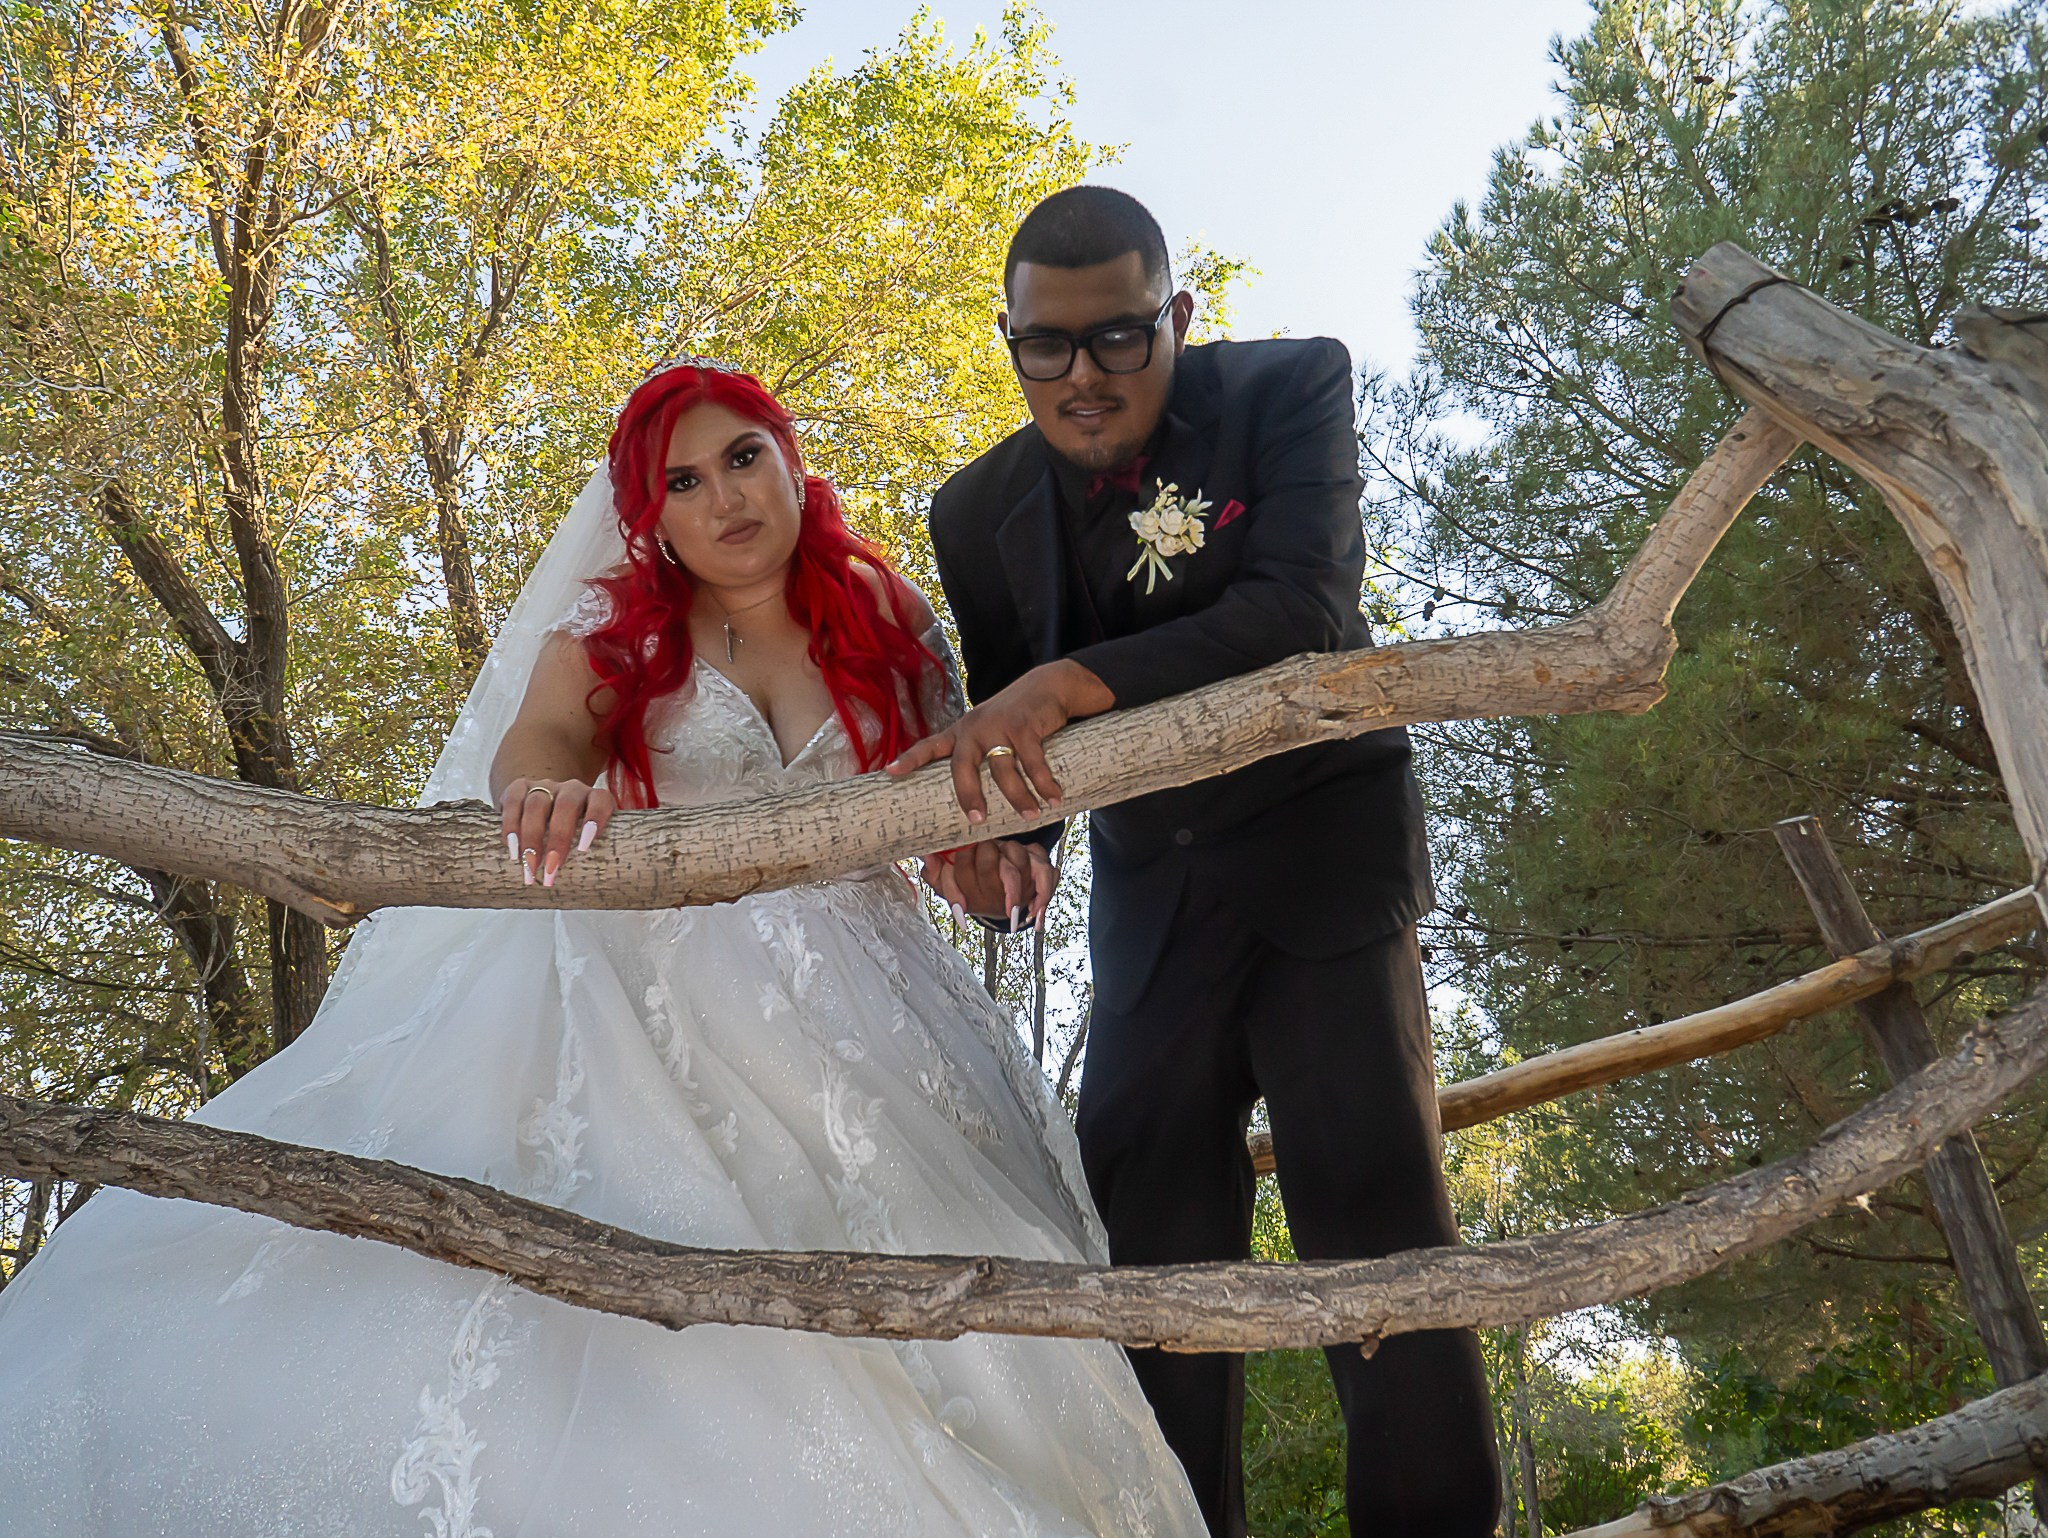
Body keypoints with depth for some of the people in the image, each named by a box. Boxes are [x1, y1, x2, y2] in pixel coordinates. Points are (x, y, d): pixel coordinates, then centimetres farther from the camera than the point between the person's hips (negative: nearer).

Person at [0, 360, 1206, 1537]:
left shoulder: (887, 617, 11)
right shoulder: (611, 624, 8)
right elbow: (537, 739, -11)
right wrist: (547, 788, -37)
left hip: (857, 1022, 2)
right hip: (663, 999, -1)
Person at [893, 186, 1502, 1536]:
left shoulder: (1291, 388, -9)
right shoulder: (982, 511, 1)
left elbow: (1306, 609, -24)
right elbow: (1019, 739, 5)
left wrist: (1078, 683, -36)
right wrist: (1000, 835, -20)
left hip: (1322, 844, -3)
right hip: (1149, 897, 4)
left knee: (1370, 1195, -12)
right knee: (1152, 1234, 0)